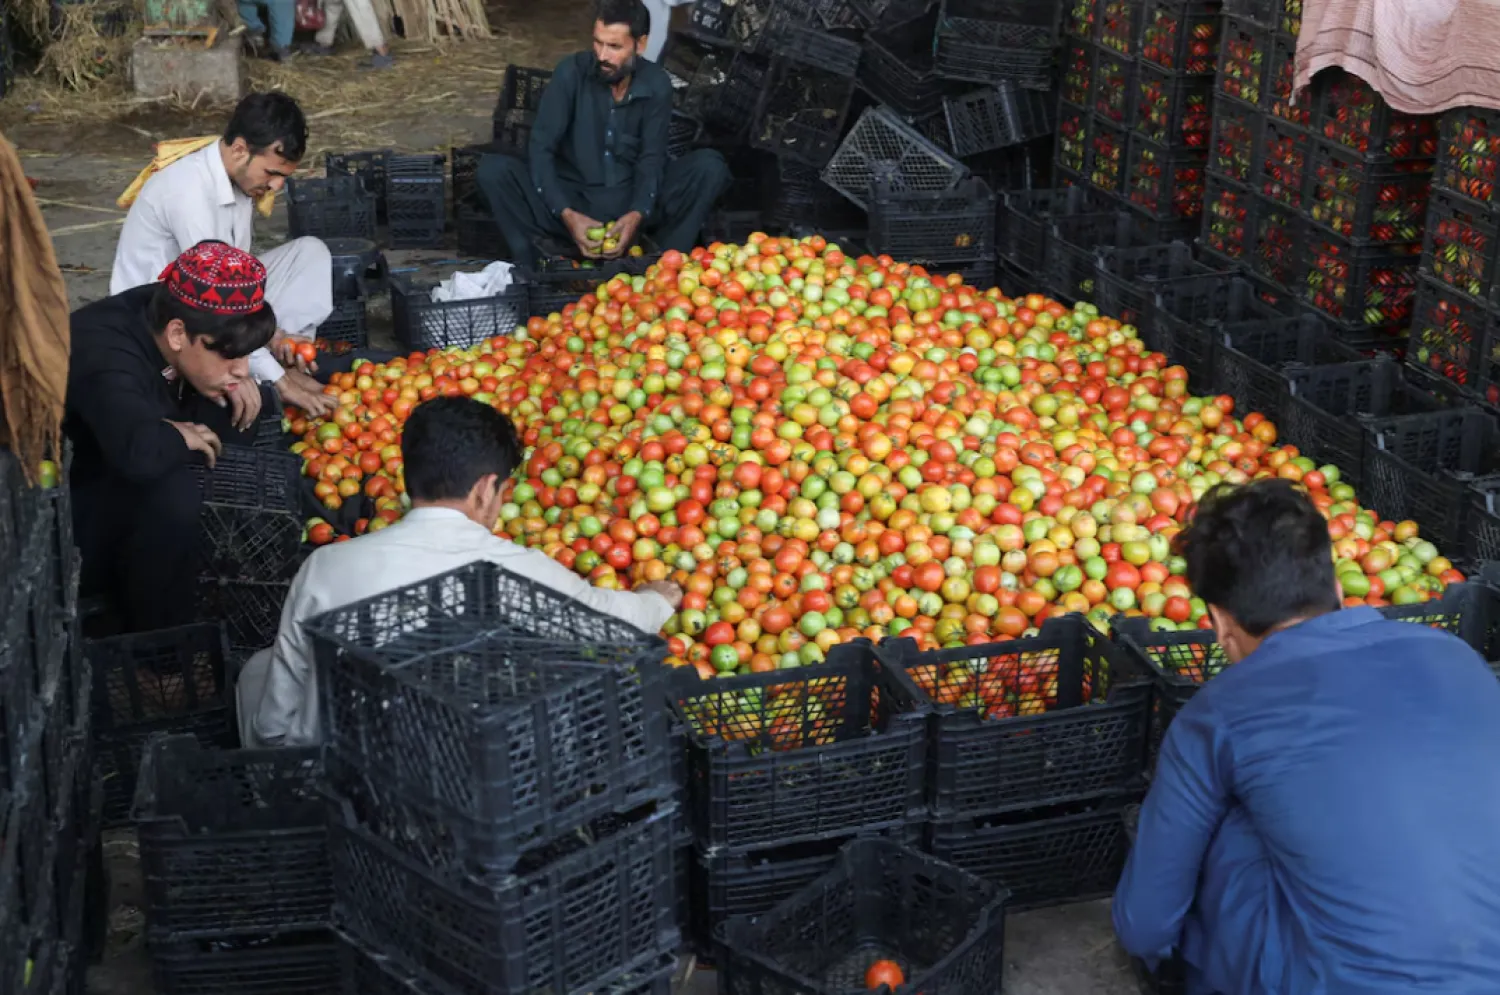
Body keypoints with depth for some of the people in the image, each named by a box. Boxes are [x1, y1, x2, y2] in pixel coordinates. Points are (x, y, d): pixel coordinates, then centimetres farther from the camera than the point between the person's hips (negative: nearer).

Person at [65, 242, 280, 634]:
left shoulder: (164, 314, -8)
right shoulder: (107, 358, -34)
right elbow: (140, 453, -52)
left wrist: (237, 385, -11)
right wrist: (179, 436, -30)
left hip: (124, 492, 9)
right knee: (172, 492, -33)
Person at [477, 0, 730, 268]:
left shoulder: (657, 84, -6)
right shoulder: (571, 72, -12)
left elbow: (652, 159, -6)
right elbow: (541, 149, -14)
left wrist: (637, 214, -27)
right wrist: (566, 214, -29)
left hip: (632, 202, 2)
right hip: (573, 199, -1)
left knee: (710, 166, -21)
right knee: (493, 169, -26)